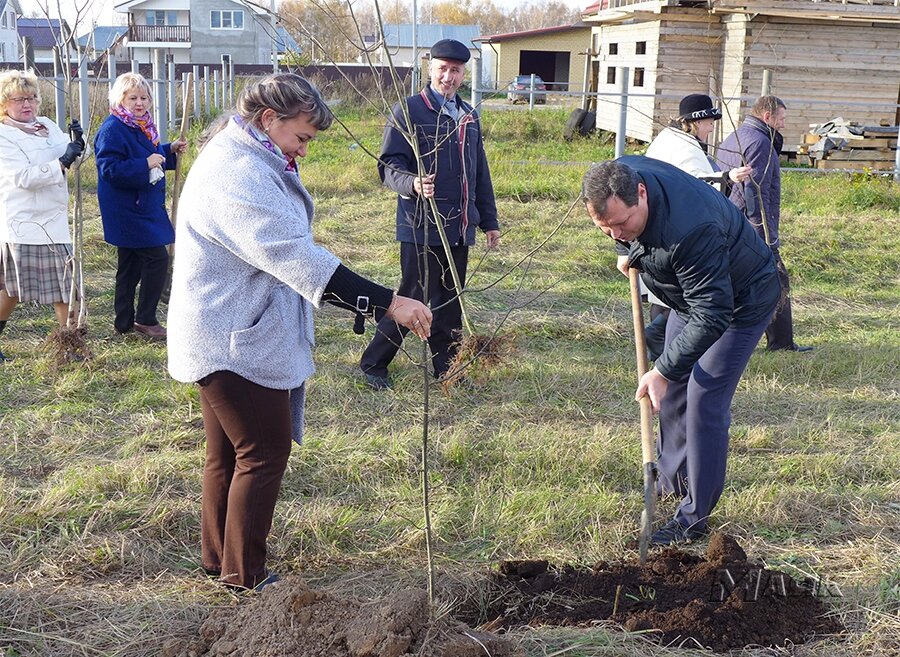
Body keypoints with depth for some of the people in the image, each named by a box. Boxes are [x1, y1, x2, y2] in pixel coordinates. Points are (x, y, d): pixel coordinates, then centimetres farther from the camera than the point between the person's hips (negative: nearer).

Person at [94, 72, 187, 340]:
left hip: (143, 206, 10)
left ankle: (125, 321, 24)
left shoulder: (141, 126, 12)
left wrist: (170, 150, 9)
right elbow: (109, 169, -24)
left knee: (131, 265, 15)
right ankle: (146, 319, 1)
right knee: (157, 258, -9)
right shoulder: (112, 129, -18)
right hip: (127, 210, -10)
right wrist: (145, 164, -28)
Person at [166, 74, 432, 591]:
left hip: (226, 336, 11)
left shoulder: (243, 162, 13)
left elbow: (283, 250, 21)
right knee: (265, 451, -2)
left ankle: (219, 559, 31)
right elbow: (298, 257, -32)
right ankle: (244, 577, 9)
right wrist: (386, 303, -35)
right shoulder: (239, 175, -23)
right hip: (233, 341, -11)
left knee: (229, 453, 18)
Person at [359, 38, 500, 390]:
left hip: (460, 229, 6)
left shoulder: (468, 116, 16)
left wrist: (489, 220, 21)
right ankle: (373, 363, 10)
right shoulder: (408, 111, -6)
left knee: (451, 301, 12)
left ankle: (446, 366, 25)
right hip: (421, 227, -6)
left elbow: (480, 172, 21)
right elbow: (389, 165, -12)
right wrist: (412, 184, -33)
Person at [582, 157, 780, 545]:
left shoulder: (689, 229, -43)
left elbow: (712, 316, -39)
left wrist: (662, 370, -37)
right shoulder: (620, 177, -20)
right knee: (673, 389, 15)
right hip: (693, 292, 8)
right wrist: (630, 251, 7)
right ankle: (672, 481, 33)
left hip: (741, 300, -8)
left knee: (704, 399, -12)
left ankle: (695, 516, -1)